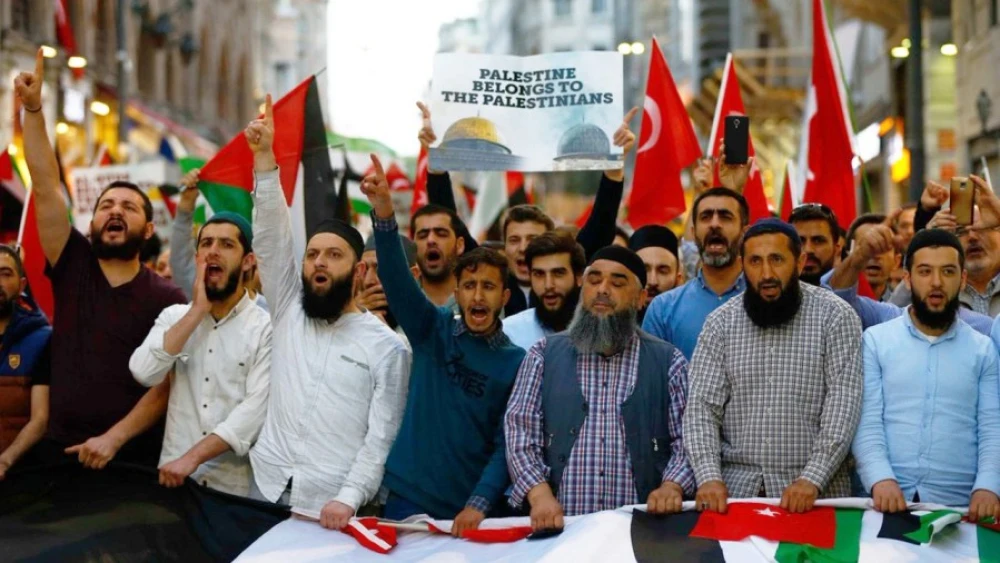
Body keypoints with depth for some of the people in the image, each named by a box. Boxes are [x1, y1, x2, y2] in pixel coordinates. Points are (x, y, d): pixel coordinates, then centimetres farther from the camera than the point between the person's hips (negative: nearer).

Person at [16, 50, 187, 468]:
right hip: (58, 449, 2)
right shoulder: (73, 266, 5)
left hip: (133, 458, -2)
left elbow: (166, 385, -6)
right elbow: (45, 186, -2)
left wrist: (114, 438, -18)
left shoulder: (166, 299, -1)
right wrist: (32, 108, -10)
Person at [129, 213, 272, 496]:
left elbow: (256, 408, -15)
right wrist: (197, 311, -10)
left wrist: (192, 457, -22)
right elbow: (144, 372, -9)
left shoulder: (266, 327, -5)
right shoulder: (174, 316, 8)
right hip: (174, 478, 3)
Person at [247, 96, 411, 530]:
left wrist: (348, 498, -21)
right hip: (266, 491, 3)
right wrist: (264, 157, -6)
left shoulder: (387, 346, -1)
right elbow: (271, 237, 2)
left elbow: (381, 435, -7)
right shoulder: (288, 312, 10)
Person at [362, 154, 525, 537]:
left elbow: (507, 443, -4)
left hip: (471, 509, 0)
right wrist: (384, 214, -32)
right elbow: (398, 282, -15)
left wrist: (479, 504, -19)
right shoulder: (433, 331, 1)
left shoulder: (516, 362, 0)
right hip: (409, 496, 0)